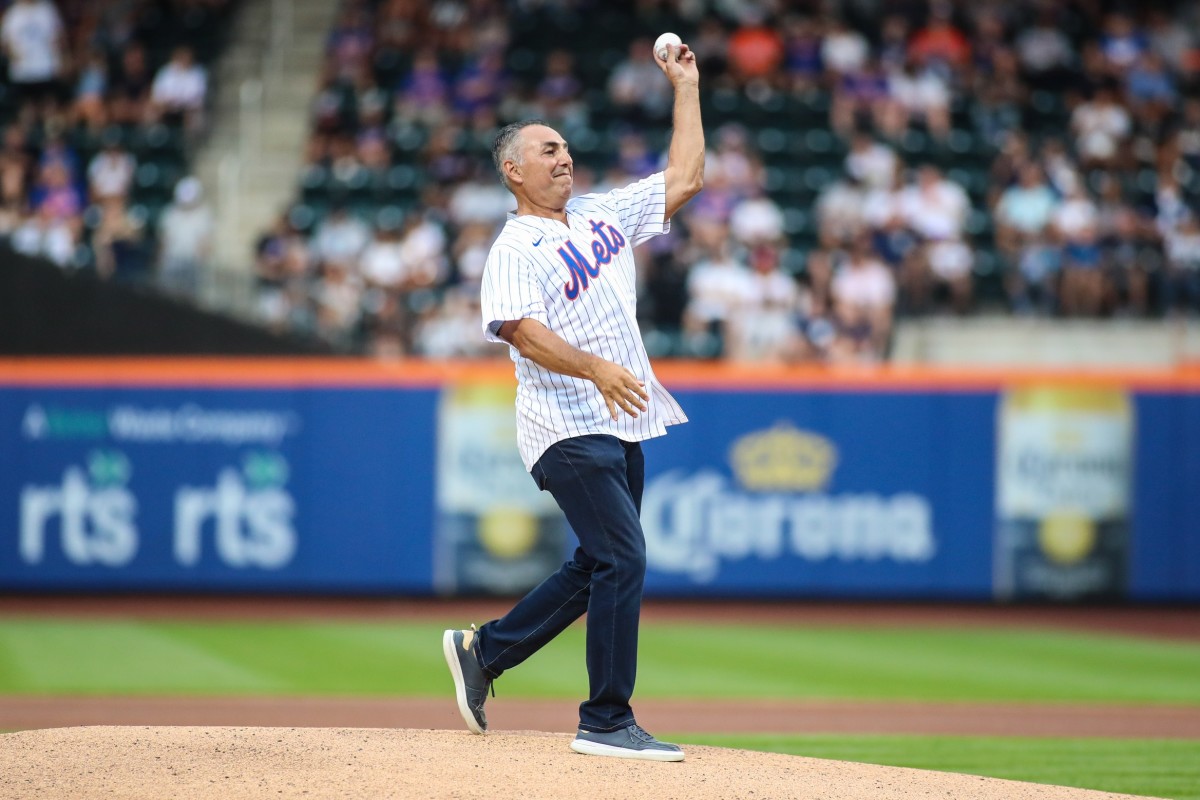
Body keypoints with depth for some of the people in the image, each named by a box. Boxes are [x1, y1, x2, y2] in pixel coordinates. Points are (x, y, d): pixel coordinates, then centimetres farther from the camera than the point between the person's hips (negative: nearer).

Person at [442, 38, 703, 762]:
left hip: (622, 422, 8)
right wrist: (595, 368, -37)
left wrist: (686, 88, 16)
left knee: (600, 568, 12)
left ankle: (485, 651, 27)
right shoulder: (515, 250, -7)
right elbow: (522, 331, -22)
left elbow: (685, 179, 18)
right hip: (569, 429, -8)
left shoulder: (602, 215, 16)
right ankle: (607, 723, -10)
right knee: (623, 559, -15)